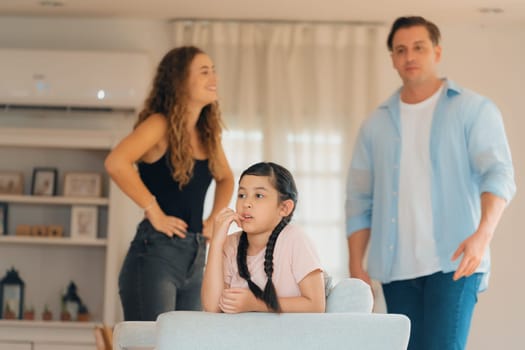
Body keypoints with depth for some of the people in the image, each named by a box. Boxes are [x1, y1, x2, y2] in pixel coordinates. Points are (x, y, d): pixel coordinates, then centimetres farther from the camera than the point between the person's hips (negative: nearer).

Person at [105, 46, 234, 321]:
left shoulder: (208, 133, 13)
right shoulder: (160, 125, -9)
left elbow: (225, 178, 31)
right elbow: (116, 163, -26)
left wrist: (214, 219, 14)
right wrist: (154, 213, -21)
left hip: (195, 257, 8)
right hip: (156, 253, -8)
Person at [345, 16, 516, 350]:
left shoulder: (473, 110, 2)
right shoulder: (376, 125, 14)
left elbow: (499, 174, -10)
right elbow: (359, 201, 15)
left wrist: (483, 233, -27)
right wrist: (357, 267, 7)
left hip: (455, 262, -4)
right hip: (396, 268, 4)